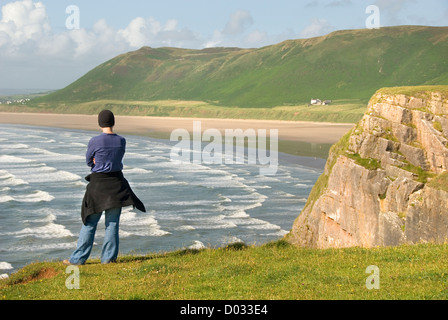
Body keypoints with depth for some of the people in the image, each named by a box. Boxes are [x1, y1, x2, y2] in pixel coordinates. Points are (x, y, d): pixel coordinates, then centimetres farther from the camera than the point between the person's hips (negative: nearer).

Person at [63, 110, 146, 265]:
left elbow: (89, 161, 2)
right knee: (112, 222, 8)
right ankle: (108, 257, 10)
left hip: (98, 184, -3)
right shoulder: (121, 141, -1)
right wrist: (100, 162, 5)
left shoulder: (95, 141, -13)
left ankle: (78, 258, 9)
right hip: (116, 183, 3)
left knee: (90, 222, 3)